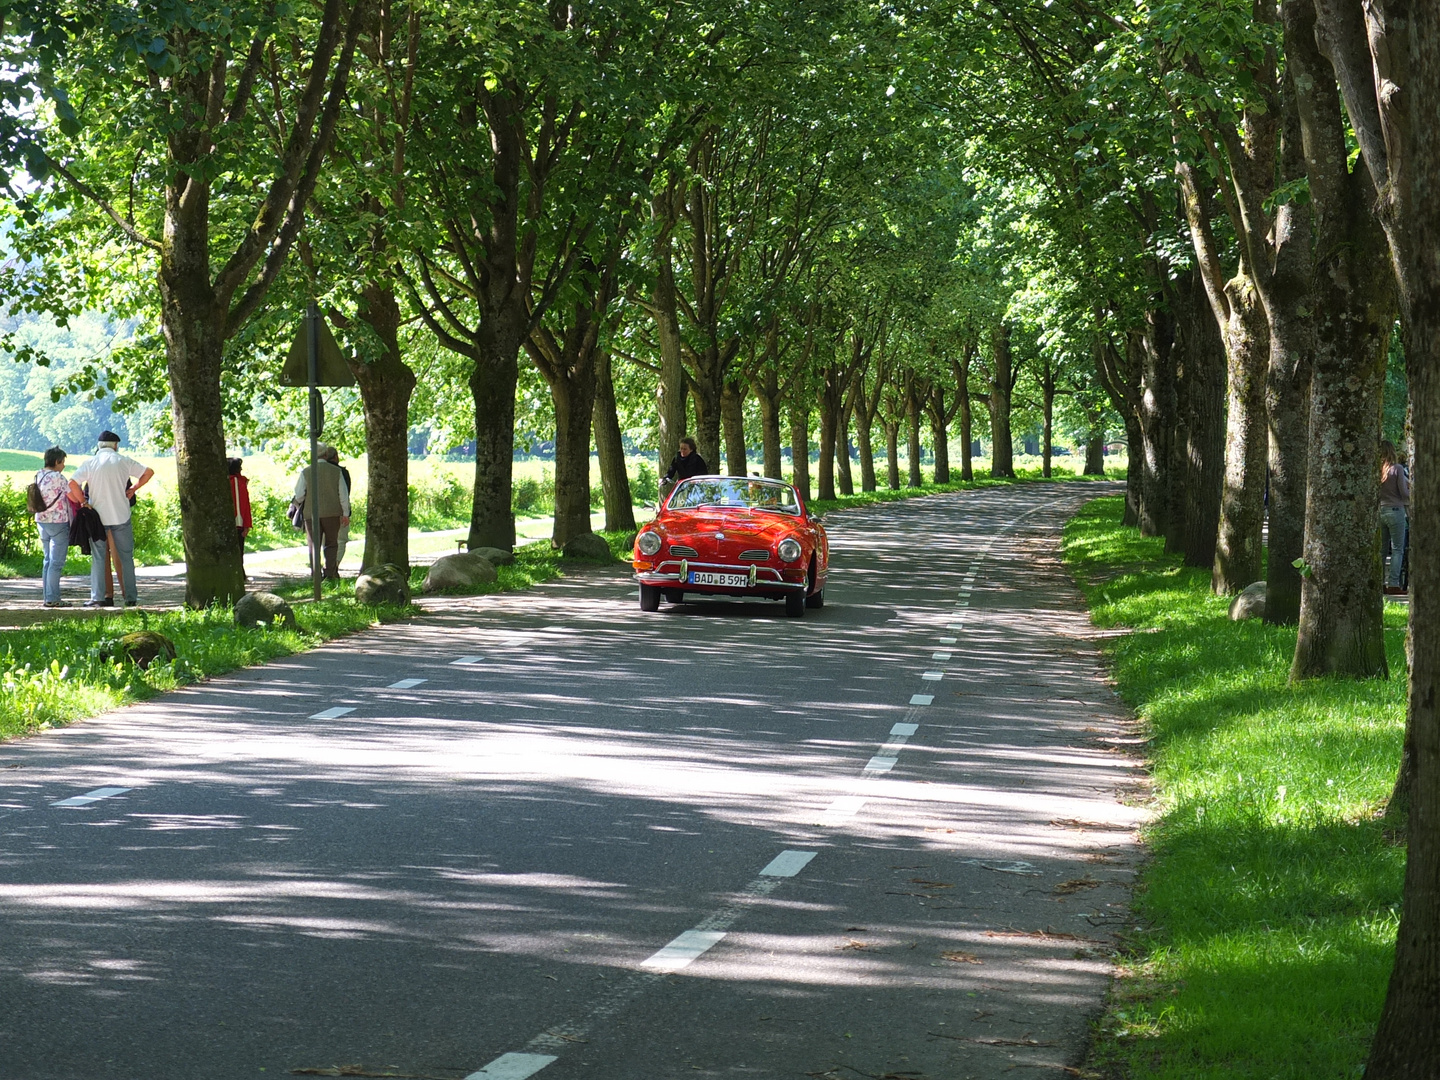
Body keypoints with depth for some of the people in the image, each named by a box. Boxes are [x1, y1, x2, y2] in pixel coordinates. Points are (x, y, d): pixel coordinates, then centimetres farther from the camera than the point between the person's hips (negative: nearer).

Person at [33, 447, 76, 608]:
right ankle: (52, 598, -6)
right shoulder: (57, 477, -15)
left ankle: (48, 597, 14)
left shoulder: (38, 476, 9)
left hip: (42, 521, 8)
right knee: (56, 562, -5)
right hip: (58, 522, -8)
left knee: (48, 561, 13)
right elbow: (73, 495, -11)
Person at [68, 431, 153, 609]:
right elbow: (148, 472, 9)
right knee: (126, 557, 8)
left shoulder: (90, 463, -1)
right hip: (121, 516, 0)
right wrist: (133, 489, 13)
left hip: (98, 516, 0)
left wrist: (83, 502, -2)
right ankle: (130, 596, 9)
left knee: (98, 559, 4)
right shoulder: (123, 461, 2)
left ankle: (97, 597, -3)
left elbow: (72, 483, -13)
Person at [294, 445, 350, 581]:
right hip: (332, 513, 0)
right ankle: (330, 573, -3)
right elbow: (344, 494, 2)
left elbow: (299, 495, -1)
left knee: (314, 545, 6)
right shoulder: (336, 471, -1)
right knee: (331, 544, 9)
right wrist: (345, 514, 10)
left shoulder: (306, 472, -3)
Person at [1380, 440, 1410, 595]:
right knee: (1397, 549, -1)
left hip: (1378, 511, 4)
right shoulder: (1397, 468, -8)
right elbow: (1404, 492, -7)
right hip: (1395, 510, -4)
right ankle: (1393, 584, -8)